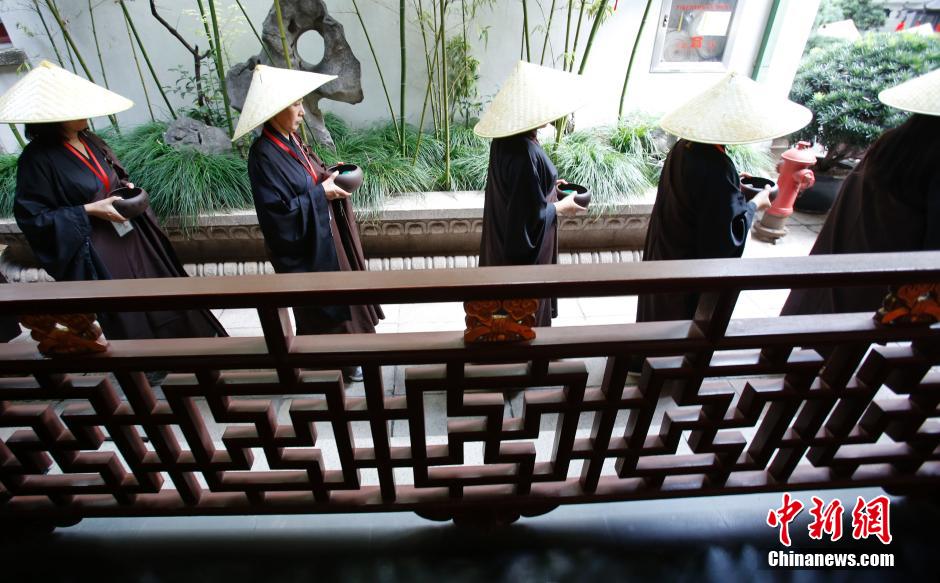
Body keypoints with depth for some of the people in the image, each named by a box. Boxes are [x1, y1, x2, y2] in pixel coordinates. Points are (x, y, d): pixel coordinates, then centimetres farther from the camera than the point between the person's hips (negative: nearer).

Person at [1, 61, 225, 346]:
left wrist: (126, 187, -1)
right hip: (96, 253, -7)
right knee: (128, 325, 4)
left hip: (131, 237, 7)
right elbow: (32, 217, -14)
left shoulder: (91, 141, 6)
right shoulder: (37, 158, -15)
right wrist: (89, 210, -19)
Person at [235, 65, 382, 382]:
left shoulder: (292, 139, 4)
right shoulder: (264, 154, -21)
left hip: (326, 235, 8)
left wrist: (329, 175, -3)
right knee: (320, 308, 8)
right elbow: (277, 211, -24)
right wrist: (321, 193, -21)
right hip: (303, 248, -8)